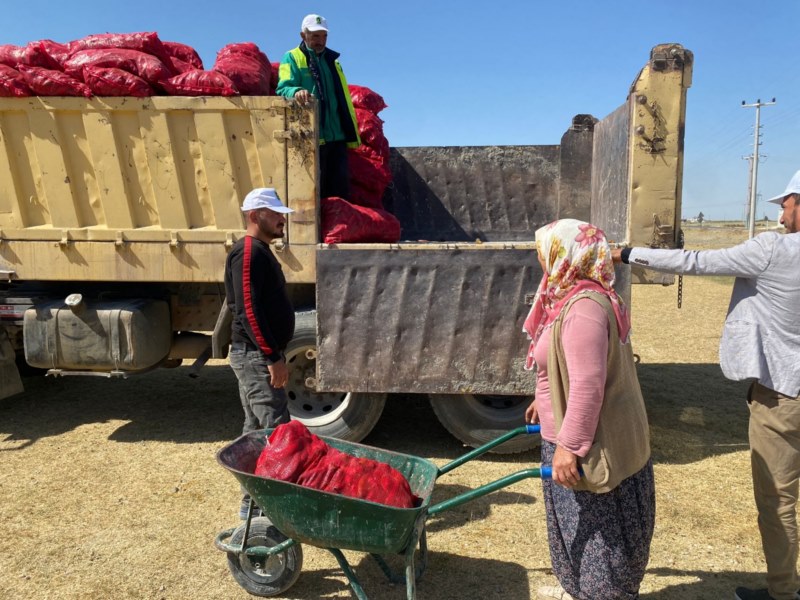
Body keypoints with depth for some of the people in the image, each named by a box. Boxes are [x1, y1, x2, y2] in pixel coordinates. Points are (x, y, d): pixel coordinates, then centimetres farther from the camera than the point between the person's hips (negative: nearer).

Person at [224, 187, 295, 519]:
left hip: (256, 355, 11)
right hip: (256, 355, -11)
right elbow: (248, 310, -23)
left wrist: (273, 355, 20)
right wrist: (273, 358, -23)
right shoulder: (248, 253, -15)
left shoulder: (260, 252, 17)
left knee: (256, 429, 15)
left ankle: (253, 500, 26)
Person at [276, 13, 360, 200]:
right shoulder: (292, 58, 5)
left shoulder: (332, 59, 21)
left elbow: (344, 98, 23)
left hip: (337, 136, 5)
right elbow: (283, 88, -11)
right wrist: (296, 91, -35)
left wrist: (352, 132, 18)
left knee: (341, 187, 5)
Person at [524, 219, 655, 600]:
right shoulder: (574, 299, 8)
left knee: (597, 532, 8)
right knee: (579, 525, 25)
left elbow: (588, 385, -30)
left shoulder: (584, 307, -26)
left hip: (593, 444, -10)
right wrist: (545, 401, 28)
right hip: (581, 437, 10)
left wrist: (570, 445, -27)